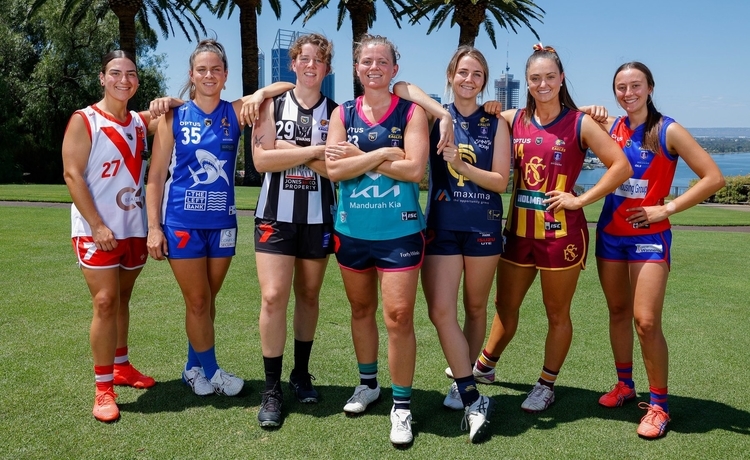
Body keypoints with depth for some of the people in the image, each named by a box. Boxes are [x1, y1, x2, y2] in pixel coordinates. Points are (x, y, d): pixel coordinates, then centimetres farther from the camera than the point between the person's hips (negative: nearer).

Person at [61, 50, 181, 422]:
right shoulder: (84, 121, -5)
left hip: (134, 228, 5)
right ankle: (104, 387, -2)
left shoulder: (141, 122, 10)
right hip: (96, 230, -5)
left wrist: (167, 103, -5)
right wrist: (97, 226, -18)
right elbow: (72, 175, -11)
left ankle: (121, 366, 29)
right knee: (105, 303, -9)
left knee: (122, 300, 15)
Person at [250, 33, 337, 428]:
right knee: (273, 298, -10)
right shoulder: (273, 104, 2)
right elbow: (262, 159, -12)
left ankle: (301, 374, 28)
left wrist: (287, 150, -16)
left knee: (308, 295, 11)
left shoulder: (335, 112, 5)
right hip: (276, 214, -2)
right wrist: (316, 150, -16)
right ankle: (272, 389, 2)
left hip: (318, 217, 2)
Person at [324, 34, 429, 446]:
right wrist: (384, 153, -14)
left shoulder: (411, 112, -2)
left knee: (398, 316, -6)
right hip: (351, 230, 4)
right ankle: (368, 383, 37)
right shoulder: (343, 114, 5)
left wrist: (357, 155, -12)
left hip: (400, 231, -3)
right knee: (361, 310, 17)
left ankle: (402, 405, 9)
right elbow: (334, 169, -8)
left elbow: (414, 169, -16)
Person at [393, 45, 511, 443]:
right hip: (441, 225, 0)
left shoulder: (495, 124, 3)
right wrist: (443, 112, -19)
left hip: (483, 225, 0)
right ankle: (473, 399, 2)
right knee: (441, 311, -8)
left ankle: (463, 382, 28)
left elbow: (500, 181, -2)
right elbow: (401, 88, -9)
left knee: (475, 309, 10)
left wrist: (461, 165, -16)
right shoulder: (436, 117, 4)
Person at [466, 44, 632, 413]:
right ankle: (484, 366, 38)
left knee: (557, 313, 10)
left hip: (561, 233, -3)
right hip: (519, 230, 4)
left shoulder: (579, 123, -6)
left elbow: (621, 166, -10)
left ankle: (547, 385, 26)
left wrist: (580, 200, -12)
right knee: (505, 306, 18)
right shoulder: (513, 120, 4)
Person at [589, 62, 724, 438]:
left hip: (649, 236, -4)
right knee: (618, 312, 13)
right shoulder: (610, 127, 3)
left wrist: (667, 209, -13)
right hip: (611, 233, 4)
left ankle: (658, 404, 5)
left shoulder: (668, 131, -8)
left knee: (646, 322, -9)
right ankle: (624, 385, 29)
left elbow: (714, 178, -10)